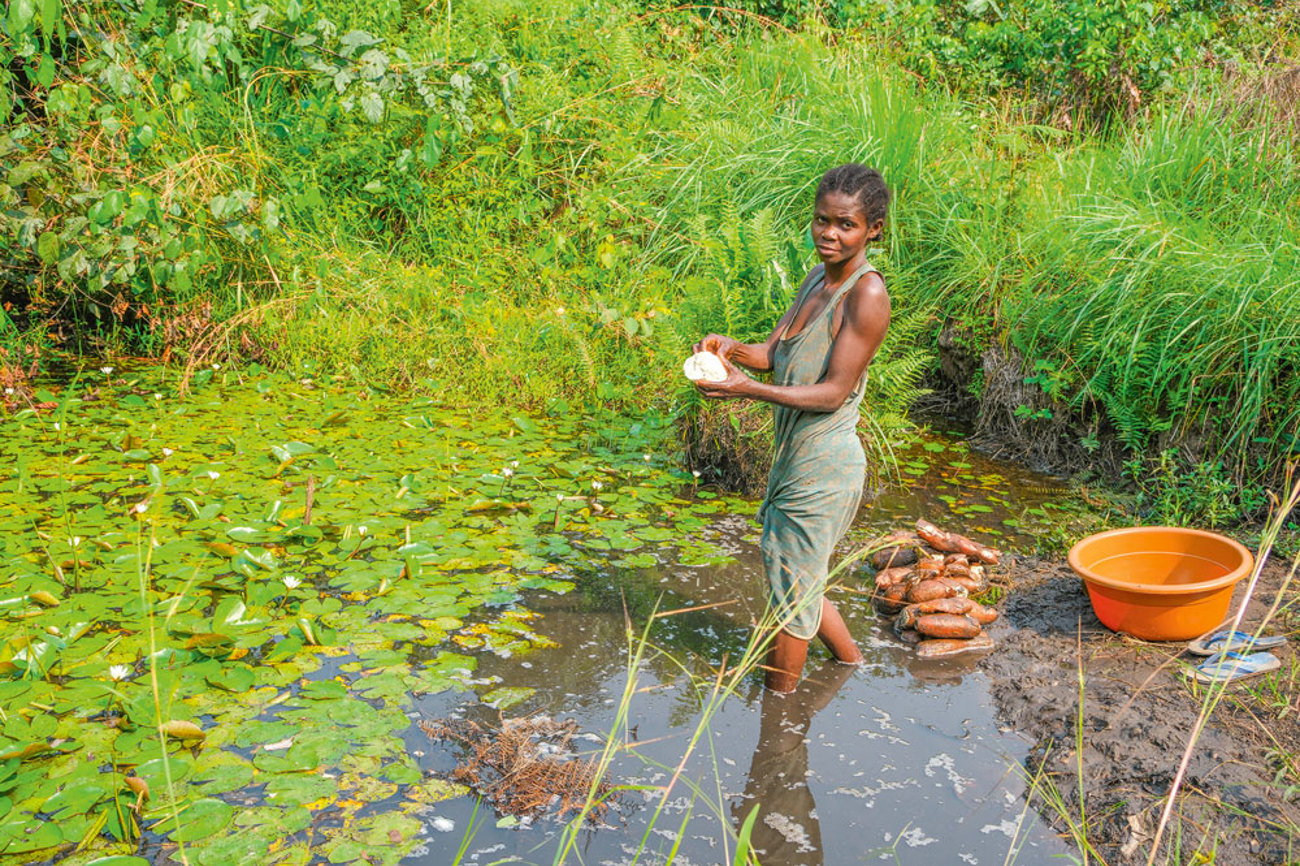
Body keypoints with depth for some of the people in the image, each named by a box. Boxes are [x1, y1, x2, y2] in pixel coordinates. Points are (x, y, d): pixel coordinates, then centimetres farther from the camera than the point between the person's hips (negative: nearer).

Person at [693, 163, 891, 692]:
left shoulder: (867, 293, -19)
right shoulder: (819, 279, 9)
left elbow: (834, 392, -21)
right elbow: (774, 354, 9)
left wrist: (748, 389, -30)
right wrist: (731, 349, -12)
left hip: (824, 469, -9)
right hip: (794, 459, 9)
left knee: (790, 593, 5)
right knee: (794, 579, 25)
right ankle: (851, 663, 46)